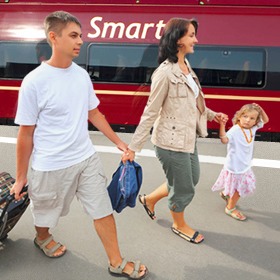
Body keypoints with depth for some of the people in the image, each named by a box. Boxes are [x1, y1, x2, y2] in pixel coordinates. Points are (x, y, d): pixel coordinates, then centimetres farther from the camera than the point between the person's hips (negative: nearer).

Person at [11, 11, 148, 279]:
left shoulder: (81, 74, -1)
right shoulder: (34, 81, -17)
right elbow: (26, 133, -11)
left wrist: (118, 142, 13)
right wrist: (20, 177, -5)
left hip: (87, 158, 4)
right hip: (51, 166, -4)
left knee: (103, 210, 9)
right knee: (45, 212, 20)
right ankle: (42, 238, 54)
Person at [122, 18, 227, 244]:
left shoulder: (186, 67, 5)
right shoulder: (165, 73, -21)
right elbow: (150, 113, -18)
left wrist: (211, 114, 26)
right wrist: (133, 147, -16)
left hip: (189, 139, 9)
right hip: (172, 142, -9)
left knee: (192, 180, 24)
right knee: (184, 189, 11)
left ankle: (150, 199, 42)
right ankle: (180, 225, 41)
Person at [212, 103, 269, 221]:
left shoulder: (253, 128, -3)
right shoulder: (235, 130, -26)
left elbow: (265, 120, 10)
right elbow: (224, 140, -42)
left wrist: (260, 109, -8)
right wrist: (222, 125, -54)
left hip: (245, 165, 8)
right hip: (235, 166, -8)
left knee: (241, 187, 23)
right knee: (239, 188, 7)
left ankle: (225, 193, 50)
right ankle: (230, 208, 30)